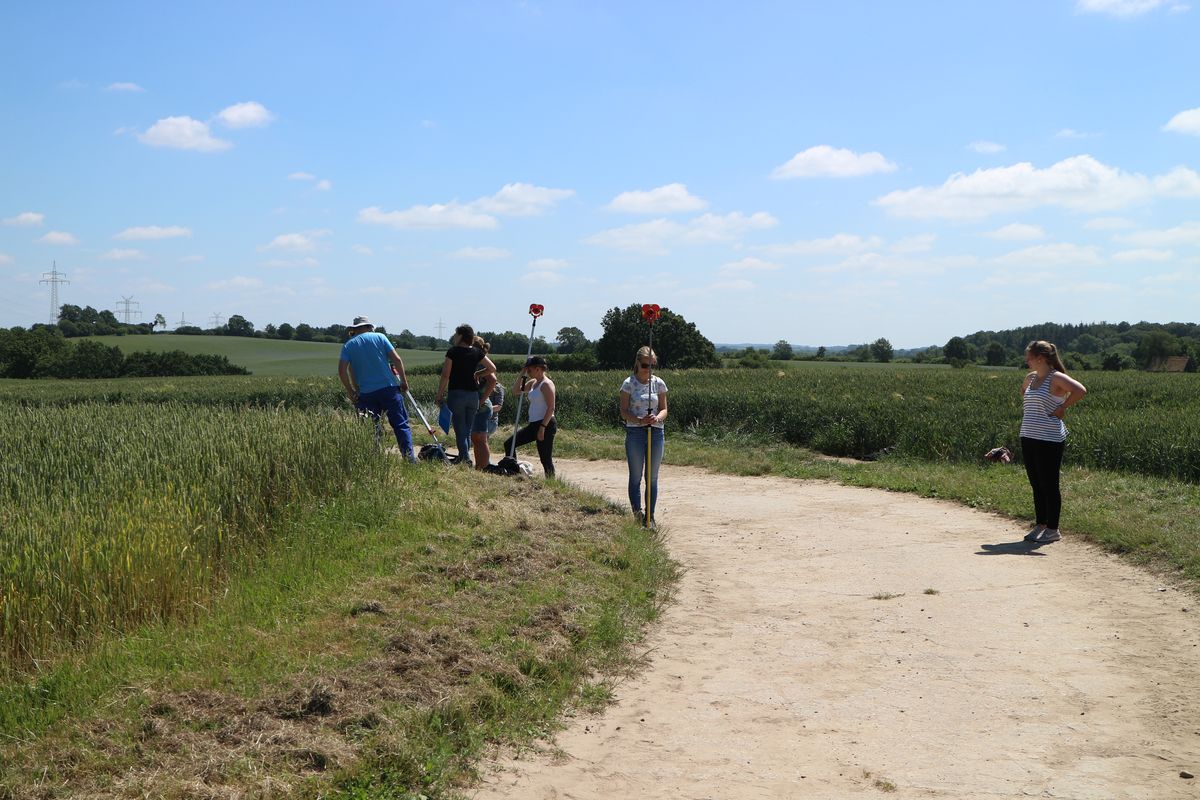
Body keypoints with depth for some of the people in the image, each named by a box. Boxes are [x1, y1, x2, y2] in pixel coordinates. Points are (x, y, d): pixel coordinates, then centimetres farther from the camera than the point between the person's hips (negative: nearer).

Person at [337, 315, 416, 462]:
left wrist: (350, 391, 6)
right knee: (401, 424, 0)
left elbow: (342, 370, -2)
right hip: (389, 388, -1)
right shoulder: (379, 337, 5)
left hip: (366, 393, 1)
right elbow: (397, 359, -1)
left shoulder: (348, 345, 8)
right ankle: (409, 457, -8)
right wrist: (404, 381, 7)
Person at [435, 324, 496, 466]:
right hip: (473, 394, 4)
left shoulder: (453, 352, -7)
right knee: (468, 431, 12)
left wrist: (439, 395, -1)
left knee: (460, 430, -3)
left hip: (456, 394, -4)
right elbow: (493, 368, 9)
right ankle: (464, 457, 14)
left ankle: (465, 458, -13)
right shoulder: (477, 352, 4)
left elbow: (445, 375, -9)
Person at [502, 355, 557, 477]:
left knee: (546, 459, -6)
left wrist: (542, 428, -22)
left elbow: (551, 408, -19)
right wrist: (522, 375, 6)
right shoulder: (533, 383, 14)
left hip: (546, 425, -10)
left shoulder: (546, 384, -13)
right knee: (509, 444, 10)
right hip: (533, 424, 10)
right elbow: (516, 391, 17)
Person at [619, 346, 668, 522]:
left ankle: (650, 516, 14)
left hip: (656, 432, 3)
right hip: (635, 433, -3)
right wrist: (639, 420, -23)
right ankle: (637, 516, 3)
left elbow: (664, 409, 6)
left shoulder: (659, 383, 5)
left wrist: (658, 418, -17)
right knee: (636, 477, 1)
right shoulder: (629, 383, -3)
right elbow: (624, 412, -5)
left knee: (652, 477, 7)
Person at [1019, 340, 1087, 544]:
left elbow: (1080, 391, -26)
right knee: (1036, 484, 13)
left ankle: (1053, 529, 7)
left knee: (1049, 485, -1)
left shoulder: (1056, 378, -12)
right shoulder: (1030, 378, 13)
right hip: (1028, 437, 8)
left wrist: (1062, 408, -18)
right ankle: (1040, 525, 22)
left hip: (1049, 440, -8)